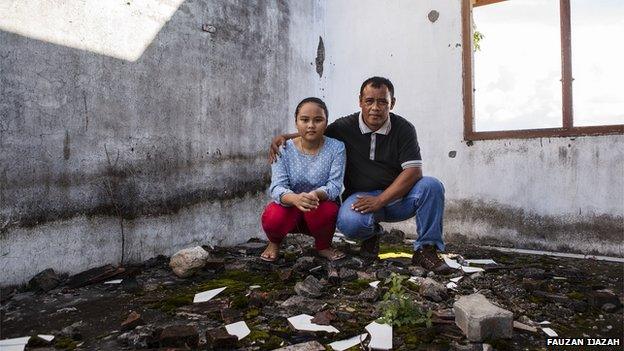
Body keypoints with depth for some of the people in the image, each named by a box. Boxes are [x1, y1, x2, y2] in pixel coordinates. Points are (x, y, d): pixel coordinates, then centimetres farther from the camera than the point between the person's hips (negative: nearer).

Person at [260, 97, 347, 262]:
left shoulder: (336, 148, -10)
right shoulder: (284, 149, -10)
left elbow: (335, 186, -17)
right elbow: (277, 187, -19)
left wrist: (316, 195, -41)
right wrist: (295, 199, -43)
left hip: (321, 207, 0)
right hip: (290, 206, 0)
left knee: (327, 210, -34)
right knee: (273, 217, -31)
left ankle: (323, 246, 3)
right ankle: (274, 243, 9)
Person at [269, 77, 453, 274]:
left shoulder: (404, 129, -4)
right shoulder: (345, 127, -1)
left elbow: (414, 171, -12)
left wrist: (380, 200, -22)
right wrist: (283, 138, -3)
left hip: (397, 196, 1)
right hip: (361, 195, -1)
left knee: (431, 186, -27)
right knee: (349, 222, -35)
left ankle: (425, 249, -8)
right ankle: (371, 234, 6)